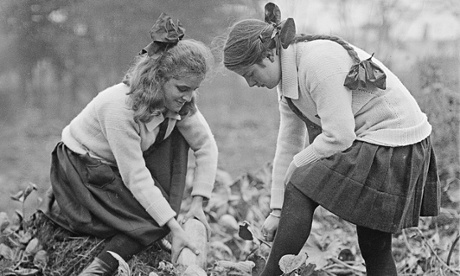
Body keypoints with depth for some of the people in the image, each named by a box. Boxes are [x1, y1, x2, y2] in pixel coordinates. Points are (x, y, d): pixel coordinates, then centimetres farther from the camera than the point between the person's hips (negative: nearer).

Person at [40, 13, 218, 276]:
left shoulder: (178, 100, -13)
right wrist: (176, 229, -34)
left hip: (122, 164, 8)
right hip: (82, 168, -8)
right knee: (156, 219, -19)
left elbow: (207, 146, -4)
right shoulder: (119, 107, -34)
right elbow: (136, 177, -33)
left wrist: (198, 204, -13)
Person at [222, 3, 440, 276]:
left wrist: (296, 169, -8)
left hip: (392, 147, -10)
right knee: (376, 248, 11)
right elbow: (288, 143, 10)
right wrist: (277, 211, 8)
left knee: (301, 193, -11)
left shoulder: (318, 62, -22)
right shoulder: (288, 76, 8)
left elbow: (338, 137, -23)